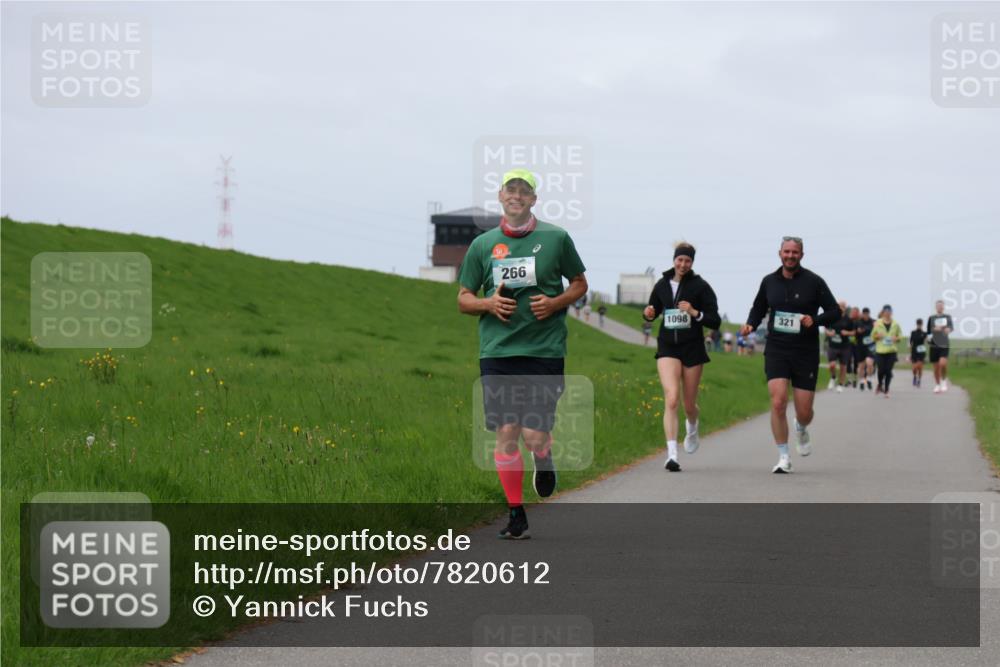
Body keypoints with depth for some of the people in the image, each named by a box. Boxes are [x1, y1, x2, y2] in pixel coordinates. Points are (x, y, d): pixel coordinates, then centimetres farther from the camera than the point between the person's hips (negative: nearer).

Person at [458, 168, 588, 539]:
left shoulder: (556, 238, 4)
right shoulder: (483, 244, 9)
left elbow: (580, 284, 13)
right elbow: (463, 300, 13)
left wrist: (555, 303, -6)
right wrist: (489, 304, -8)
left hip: (545, 350, -2)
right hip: (497, 351, 2)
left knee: (534, 436, -8)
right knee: (506, 433, -1)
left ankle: (545, 458, 30)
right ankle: (516, 515, 10)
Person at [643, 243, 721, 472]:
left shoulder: (700, 286, -5)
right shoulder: (662, 285, 4)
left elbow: (715, 322, -6)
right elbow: (653, 312, 19)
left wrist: (695, 313, -22)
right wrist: (649, 314, -4)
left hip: (692, 349, -1)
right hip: (668, 348, 1)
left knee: (689, 404, 10)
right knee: (671, 399, -17)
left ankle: (692, 428, 48)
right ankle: (672, 454, -22)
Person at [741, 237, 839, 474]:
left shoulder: (813, 282, -2)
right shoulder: (769, 282, 6)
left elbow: (834, 312, 2)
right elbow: (758, 309, 21)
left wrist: (815, 320, -17)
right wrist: (750, 325, 0)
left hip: (806, 354, -1)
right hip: (776, 351, 1)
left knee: (804, 412, 2)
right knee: (778, 403, -16)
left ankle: (801, 429, 41)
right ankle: (783, 458, -5)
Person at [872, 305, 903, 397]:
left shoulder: (895, 324, 5)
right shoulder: (877, 323, 2)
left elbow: (900, 335, 13)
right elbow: (873, 335, 10)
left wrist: (897, 338, -8)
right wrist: (877, 336, -11)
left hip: (891, 351, 1)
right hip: (880, 351, -1)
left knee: (888, 371, -2)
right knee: (881, 370, 0)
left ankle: (886, 390, 6)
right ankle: (880, 385, 29)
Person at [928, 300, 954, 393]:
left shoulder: (947, 317, 4)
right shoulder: (931, 318, 6)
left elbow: (952, 327, -8)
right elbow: (928, 331, 11)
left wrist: (949, 329, -30)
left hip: (944, 344, -2)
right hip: (934, 345, 2)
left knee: (943, 363, -21)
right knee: (936, 367, 5)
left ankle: (944, 381, 0)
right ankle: (937, 385, 20)